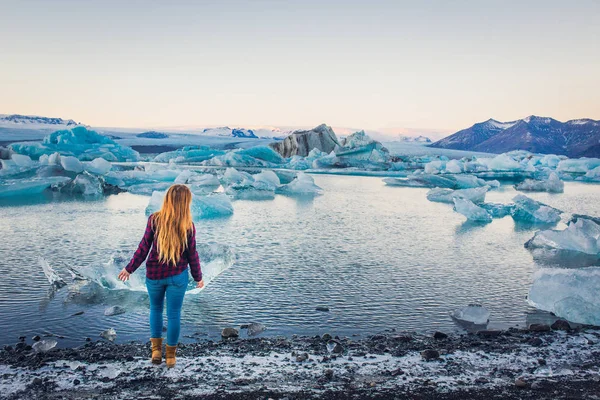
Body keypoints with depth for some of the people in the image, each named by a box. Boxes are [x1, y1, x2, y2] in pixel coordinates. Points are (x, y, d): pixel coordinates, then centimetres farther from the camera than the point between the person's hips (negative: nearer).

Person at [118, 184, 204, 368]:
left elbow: (143, 248, -8)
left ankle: (156, 349, 23)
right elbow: (192, 254, -4)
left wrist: (129, 268, 5)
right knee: (174, 313, 10)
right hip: (178, 276, -1)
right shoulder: (188, 226, -11)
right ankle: (170, 355, 19)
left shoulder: (154, 220, -11)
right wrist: (198, 277, 9)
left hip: (154, 275, 1)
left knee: (156, 309, 21)